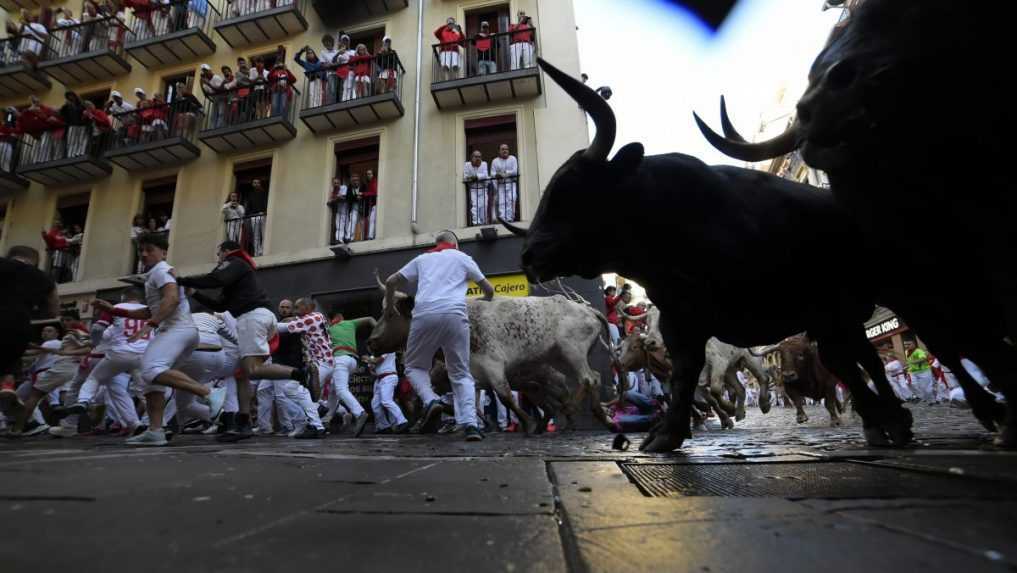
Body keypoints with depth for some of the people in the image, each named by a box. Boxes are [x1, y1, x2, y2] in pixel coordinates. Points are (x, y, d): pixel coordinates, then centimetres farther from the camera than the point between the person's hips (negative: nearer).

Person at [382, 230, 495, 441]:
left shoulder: (422, 259, 28)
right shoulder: (462, 257, 24)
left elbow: (390, 282, 24)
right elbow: (489, 289, 26)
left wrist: (389, 306, 40)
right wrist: (485, 299, 48)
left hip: (424, 315, 0)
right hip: (455, 315, 0)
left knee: (415, 366, 18)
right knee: (461, 373, 8)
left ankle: (431, 401, -7)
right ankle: (470, 423, -8)